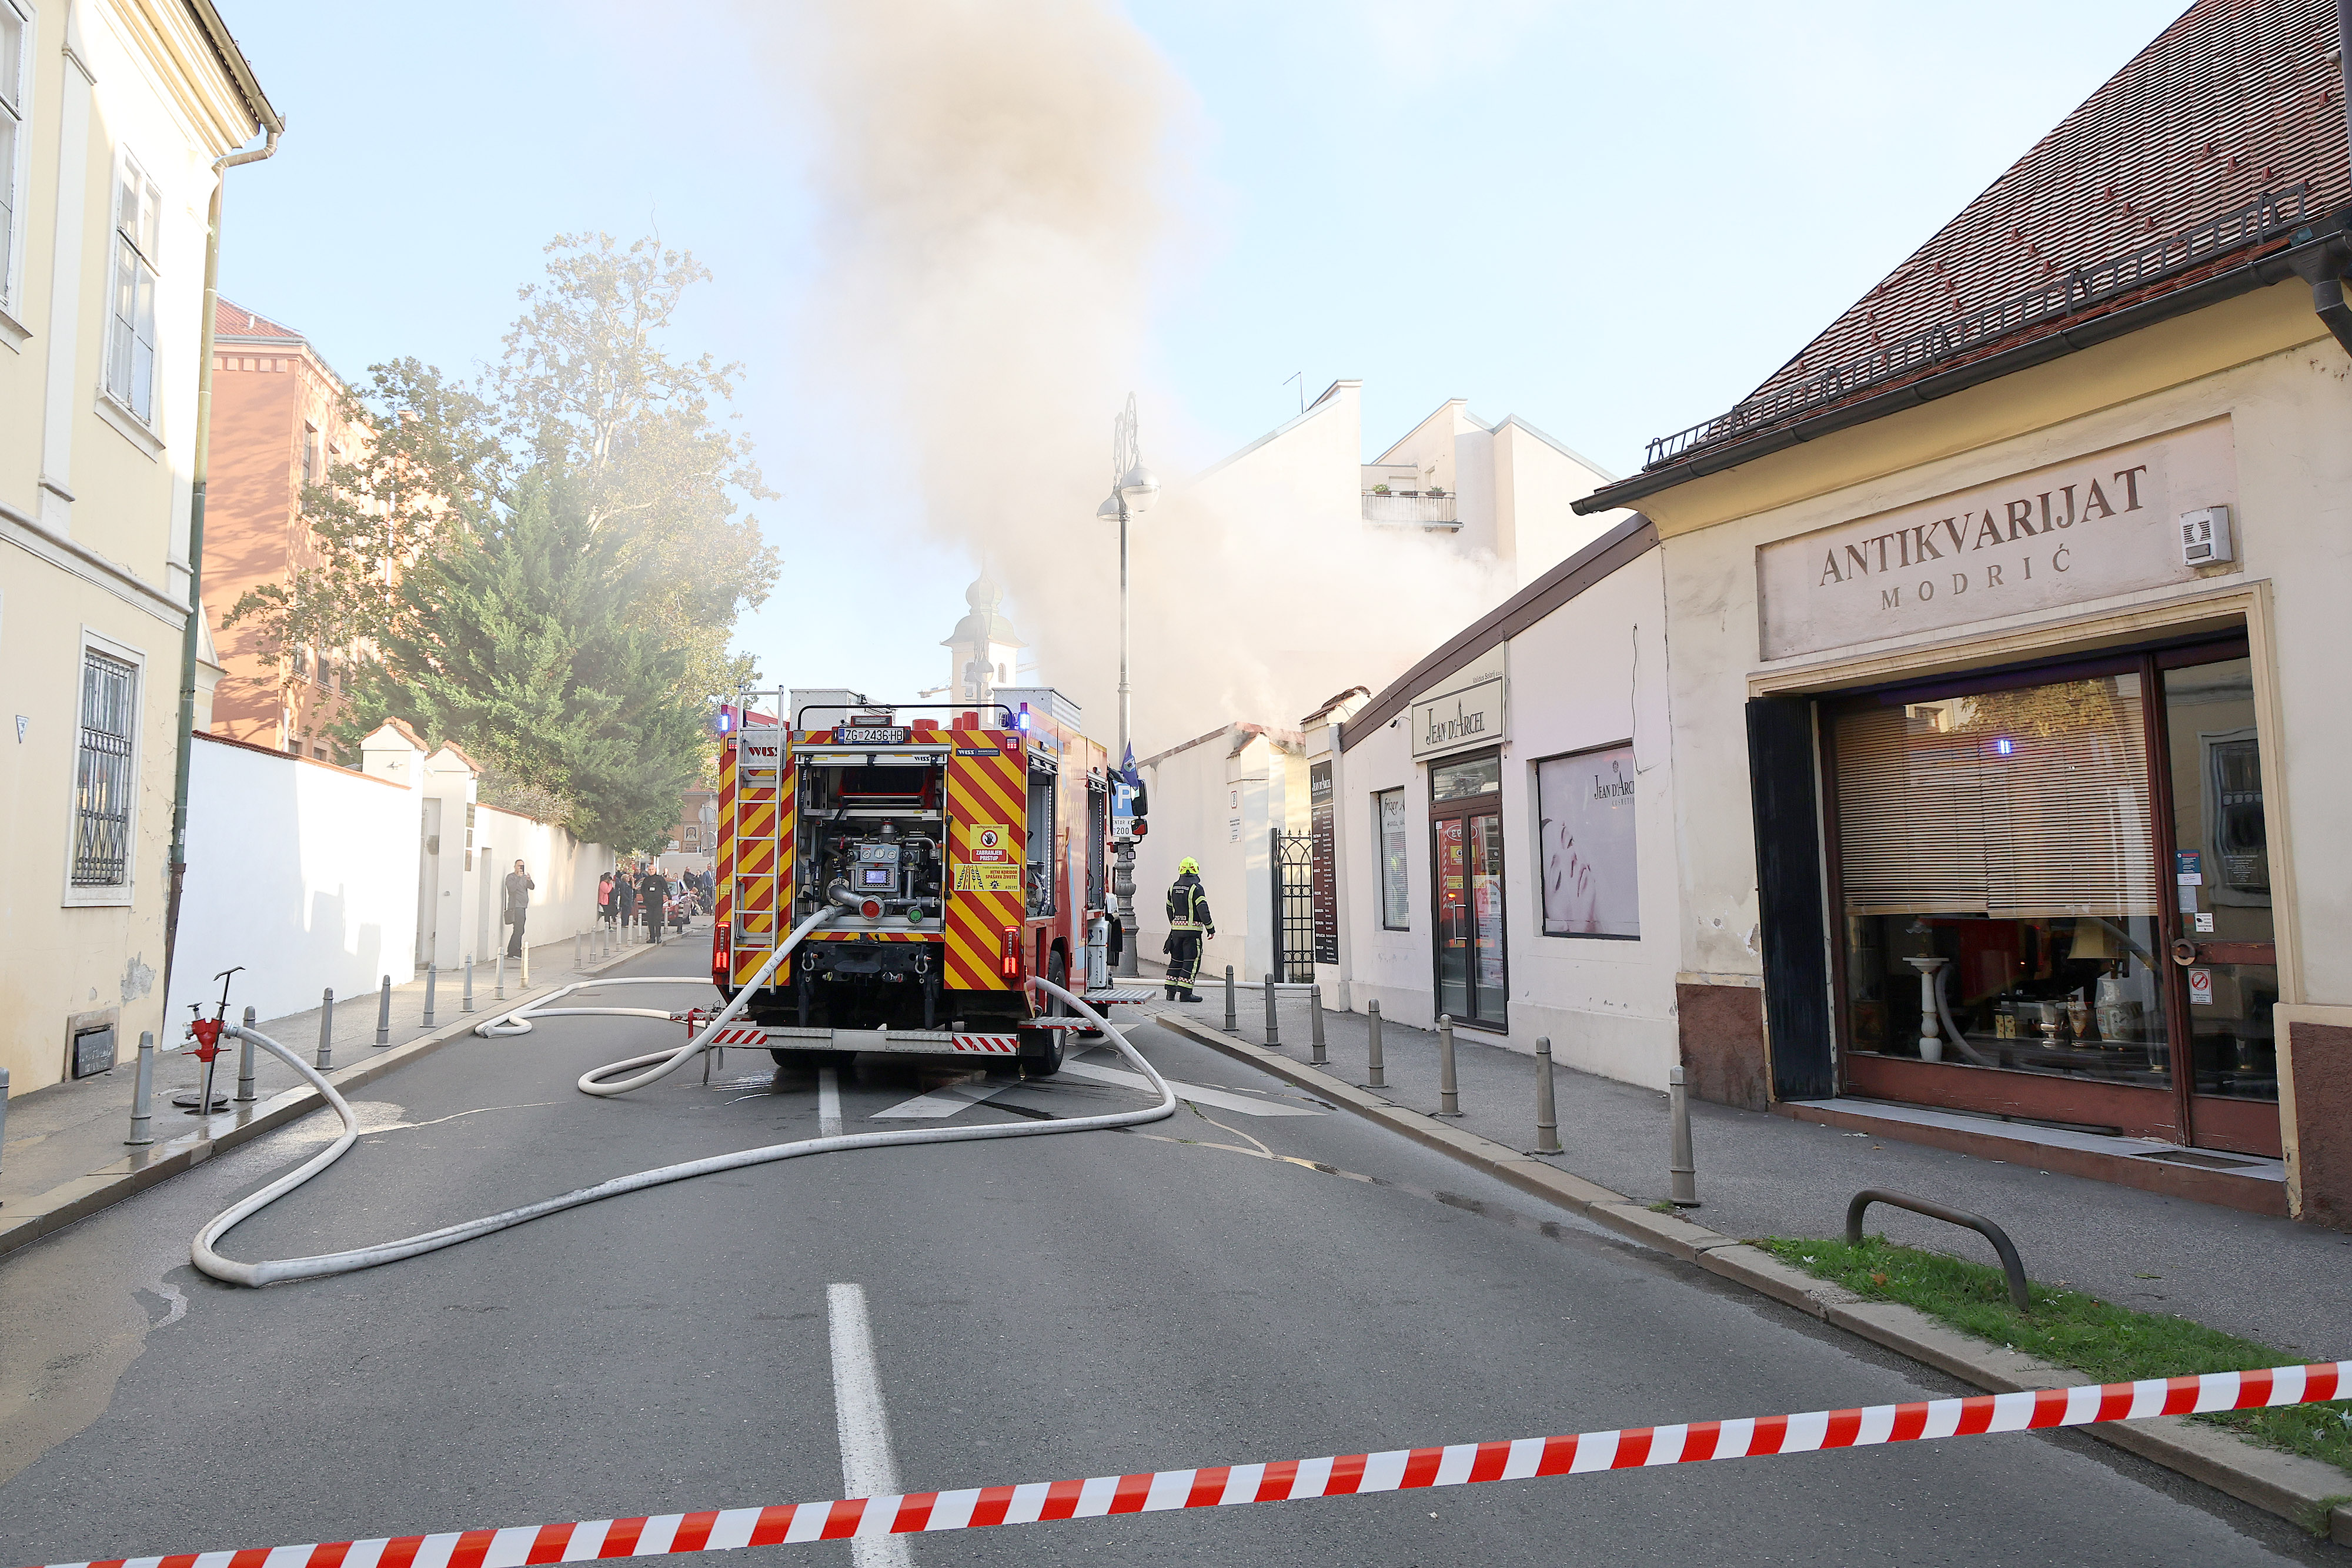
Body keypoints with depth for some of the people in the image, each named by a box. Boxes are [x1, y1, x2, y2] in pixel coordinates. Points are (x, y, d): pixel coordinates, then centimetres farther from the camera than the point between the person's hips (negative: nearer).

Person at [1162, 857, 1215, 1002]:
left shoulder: (1173, 887, 10)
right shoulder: (1196, 888, -11)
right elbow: (1203, 910, -15)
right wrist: (1211, 928, -7)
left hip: (1176, 929, 7)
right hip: (1192, 930, -7)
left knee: (1176, 960, 14)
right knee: (1191, 961, -3)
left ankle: (1171, 992, 15)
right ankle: (1185, 993, -7)